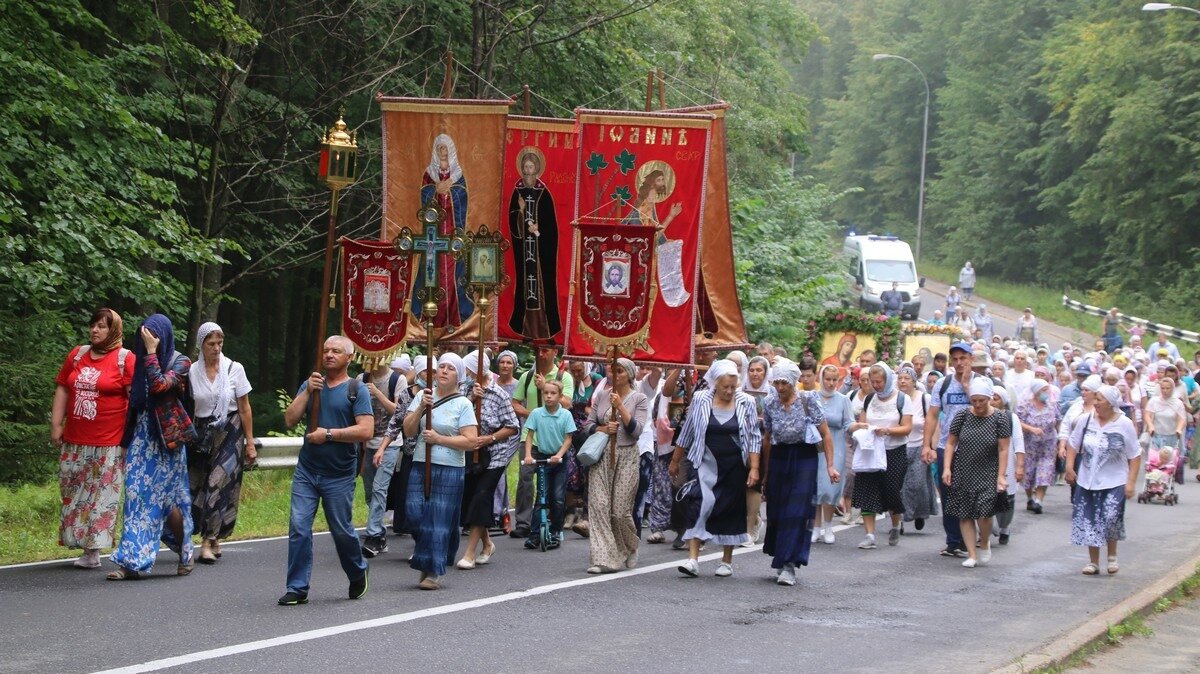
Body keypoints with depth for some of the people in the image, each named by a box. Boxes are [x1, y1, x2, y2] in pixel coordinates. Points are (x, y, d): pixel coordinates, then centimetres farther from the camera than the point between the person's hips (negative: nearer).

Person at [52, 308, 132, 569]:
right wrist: (56, 425, 8)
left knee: (102, 495, -3)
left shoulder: (125, 359, -3)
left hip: (109, 443, -5)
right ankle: (82, 543, 17)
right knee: (72, 492, 8)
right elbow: (62, 389, 14)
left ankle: (93, 550, 0)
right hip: (75, 440, 6)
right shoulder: (77, 355, 12)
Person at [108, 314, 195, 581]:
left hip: (165, 438, -5)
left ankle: (186, 552, 17)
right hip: (141, 435, 5)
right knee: (137, 495, 1)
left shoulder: (180, 363, -4)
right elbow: (133, 400, 17)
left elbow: (160, 385, -22)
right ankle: (132, 562, 5)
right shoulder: (141, 361, 11)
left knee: (166, 496, -3)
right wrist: (127, 439, 13)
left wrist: (151, 353, -18)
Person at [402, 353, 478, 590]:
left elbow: (471, 441, -8)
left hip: (449, 470, -3)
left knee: (440, 519, -2)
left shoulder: (463, 404, -2)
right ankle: (425, 561, 17)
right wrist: (422, 407, -10)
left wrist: (438, 439, -12)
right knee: (415, 513, -4)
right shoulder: (424, 396, 8)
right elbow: (408, 430, 4)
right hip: (420, 466, 3)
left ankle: (434, 572, 5)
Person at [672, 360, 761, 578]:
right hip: (707, 463, -1)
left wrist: (754, 468, -5)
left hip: (734, 466, 1)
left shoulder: (746, 403, -2)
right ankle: (693, 558, -16)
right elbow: (687, 433, 7)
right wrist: (675, 461, 12)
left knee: (732, 510, 7)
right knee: (702, 503, -15)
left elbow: (754, 438, 1)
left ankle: (727, 561, 20)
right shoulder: (700, 400, -2)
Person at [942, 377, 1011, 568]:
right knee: (965, 514, 0)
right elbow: (950, 443, 5)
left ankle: (985, 544, 14)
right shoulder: (962, 416, 0)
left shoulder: (1000, 419, -4)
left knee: (984, 511, -15)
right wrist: (947, 468, -4)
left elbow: (1003, 450, -4)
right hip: (963, 473, 2)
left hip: (987, 474, -2)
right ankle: (972, 554, 7)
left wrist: (1001, 476, -8)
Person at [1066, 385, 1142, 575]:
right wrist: (1069, 467, -2)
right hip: (1088, 481, 3)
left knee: (1110, 519, -13)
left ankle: (1112, 556, 13)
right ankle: (1093, 562, 18)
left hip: (1114, 482, -3)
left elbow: (1135, 456, -6)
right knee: (1089, 522, 5)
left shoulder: (1124, 424, -9)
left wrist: (1131, 482, -11)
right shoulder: (1086, 420, -2)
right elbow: (1073, 444, 9)